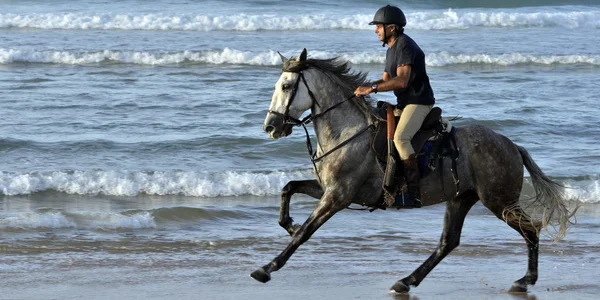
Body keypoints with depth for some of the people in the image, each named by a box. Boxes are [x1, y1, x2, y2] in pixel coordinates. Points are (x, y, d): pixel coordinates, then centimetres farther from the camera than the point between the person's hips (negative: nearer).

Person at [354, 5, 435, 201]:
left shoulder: (404, 45, -15)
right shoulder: (392, 49, 17)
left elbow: (402, 81, -25)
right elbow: (386, 80, 22)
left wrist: (372, 88, -25)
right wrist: (364, 88, 6)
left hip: (418, 102, -11)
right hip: (404, 104, 11)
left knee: (400, 137, -28)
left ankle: (414, 190, -30)